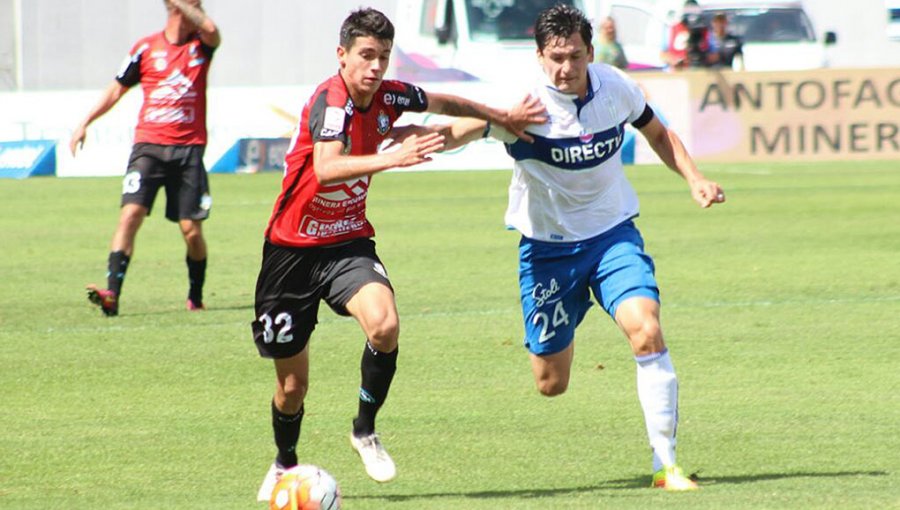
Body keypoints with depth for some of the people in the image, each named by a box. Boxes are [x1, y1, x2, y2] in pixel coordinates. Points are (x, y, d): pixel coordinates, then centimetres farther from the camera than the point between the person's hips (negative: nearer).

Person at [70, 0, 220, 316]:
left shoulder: (201, 45, 6)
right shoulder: (146, 48, 5)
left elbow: (211, 30, -19)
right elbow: (117, 89, 14)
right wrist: (85, 123, 11)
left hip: (188, 148, 0)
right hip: (149, 145, 0)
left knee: (191, 230, 1)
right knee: (131, 212, -16)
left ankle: (196, 296, 23)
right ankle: (112, 293, -22)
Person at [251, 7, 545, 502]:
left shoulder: (390, 96, -4)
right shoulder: (330, 100, -22)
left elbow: (441, 103, 19)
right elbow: (327, 167, -40)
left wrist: (502, 117, 25)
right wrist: (392, 157, -51)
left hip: (348, 243, 4)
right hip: (293, 250, -4)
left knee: (384, 324, -27)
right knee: (292, 385, 5)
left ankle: (365, 430, -4)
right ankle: (284, 465, 35)